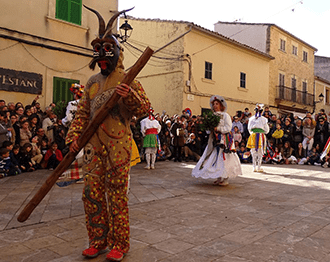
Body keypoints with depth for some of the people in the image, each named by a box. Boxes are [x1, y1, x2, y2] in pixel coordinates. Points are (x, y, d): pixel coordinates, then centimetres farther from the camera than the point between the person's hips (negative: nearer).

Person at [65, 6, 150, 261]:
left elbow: (145, 109, -5)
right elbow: (82, 113, 17)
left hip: (118, 144, -5)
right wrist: (74, 135, 3)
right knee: (92, 193, 7)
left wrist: (130, 94, -23)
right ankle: (98, 240, 23)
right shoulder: (92, 82, 17)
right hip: (94, 144, 6)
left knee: (117, 195, -1)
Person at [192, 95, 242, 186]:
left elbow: (228, 128, -11)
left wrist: (218, 128, -19)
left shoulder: (225, 115, -3)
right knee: (215, 158, 4)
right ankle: (219, 178, 13)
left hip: (224, 140, -6)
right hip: (215, 140, 6)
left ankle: (225, 179, -2)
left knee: (224, 158, -9)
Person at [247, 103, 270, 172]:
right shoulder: (263, 119, -3)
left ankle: (254, 167, 8)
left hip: (253, 135, 3)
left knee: (254, 153, 8)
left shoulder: (251, 118, 4)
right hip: (261, 135, -2)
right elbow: (267, 130, 5)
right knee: (260, 153, 4)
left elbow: (249, 128, 13)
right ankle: (259, 167, 4)